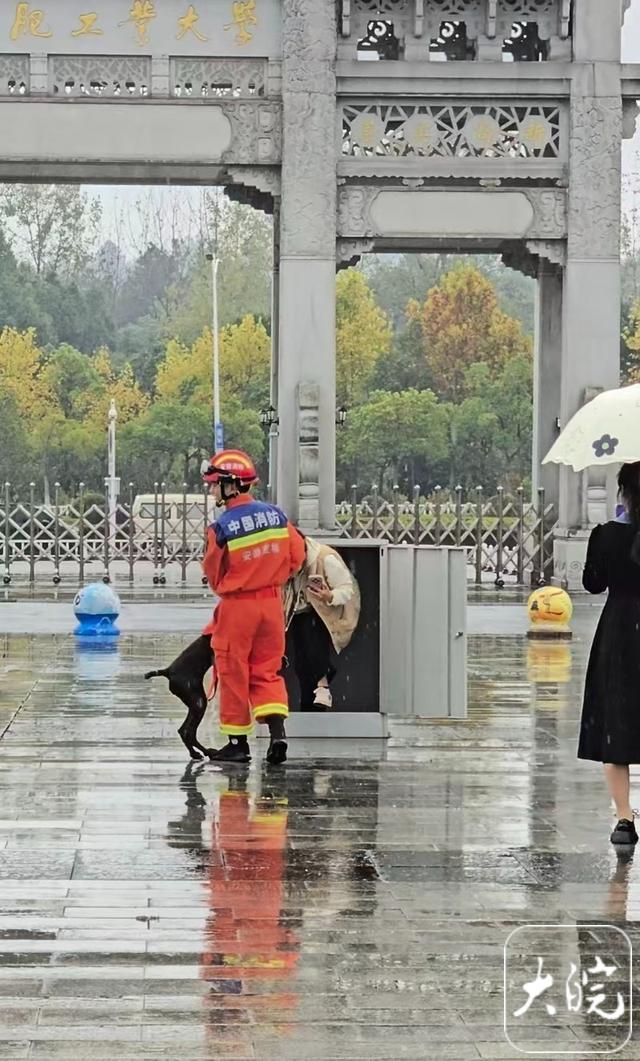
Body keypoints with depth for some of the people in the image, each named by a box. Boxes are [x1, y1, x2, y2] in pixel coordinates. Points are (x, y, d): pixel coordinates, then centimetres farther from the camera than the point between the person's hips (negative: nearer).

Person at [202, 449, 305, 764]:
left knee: (233, 672, 8)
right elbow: (296, 557, 5)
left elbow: (213, 574, -5)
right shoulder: (276, 515, -2)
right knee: (267, 670, 12)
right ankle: (277, 730, -5)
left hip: (237, 607, -4)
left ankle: (238, 742, 13)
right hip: (272, 602, 5)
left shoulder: (221, 528, -16)